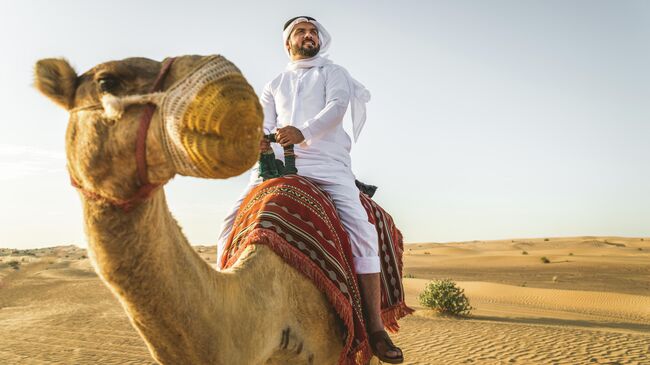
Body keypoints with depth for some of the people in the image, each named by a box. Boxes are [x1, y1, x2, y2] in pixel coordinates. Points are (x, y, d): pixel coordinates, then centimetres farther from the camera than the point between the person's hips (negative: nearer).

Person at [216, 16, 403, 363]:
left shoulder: (333, 72, 16)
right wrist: (258, 140, -14)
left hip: (327, 163, -3)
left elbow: (337, 105, -4)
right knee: (233, 221, -14)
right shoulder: (274, 85, 26)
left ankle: (376, 330, -18)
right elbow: (263, 123, 13)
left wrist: (303, 132, -25)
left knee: (360, 228, -23)